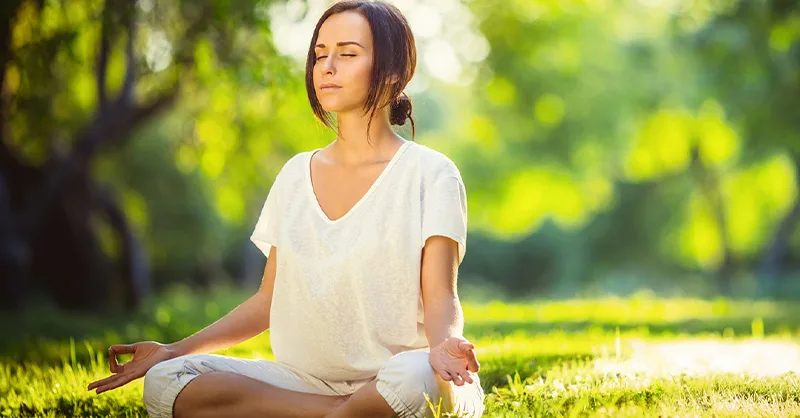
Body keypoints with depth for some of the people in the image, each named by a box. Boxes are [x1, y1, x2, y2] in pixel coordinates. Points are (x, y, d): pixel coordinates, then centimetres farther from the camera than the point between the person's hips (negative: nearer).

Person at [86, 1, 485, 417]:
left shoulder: (428, 173, 0)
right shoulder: (296, 174, 15)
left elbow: (440, 297, -8)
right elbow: (269, 300, 16)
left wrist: (443, 343, -31)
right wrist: (176, 350, 5)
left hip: (387, 377, -5)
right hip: (305, 379, 5)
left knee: (414, 378, -41)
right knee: (165, 382, -19)